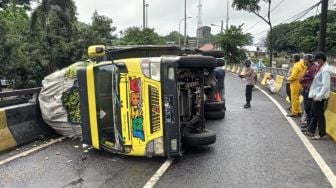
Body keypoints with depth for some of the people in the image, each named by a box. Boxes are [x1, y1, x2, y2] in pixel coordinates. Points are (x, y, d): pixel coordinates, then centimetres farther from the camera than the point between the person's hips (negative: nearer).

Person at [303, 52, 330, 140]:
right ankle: (311, 131, 28)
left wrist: (318, 96, -23)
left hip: (320, 96, -9)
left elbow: (326, 86, -23)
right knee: (315, 113, 16)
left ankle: (322, 134, 14)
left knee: (319, 114, 1)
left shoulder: (325, 69, -19)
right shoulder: (321, 68, 9)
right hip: (316, 94, 9)